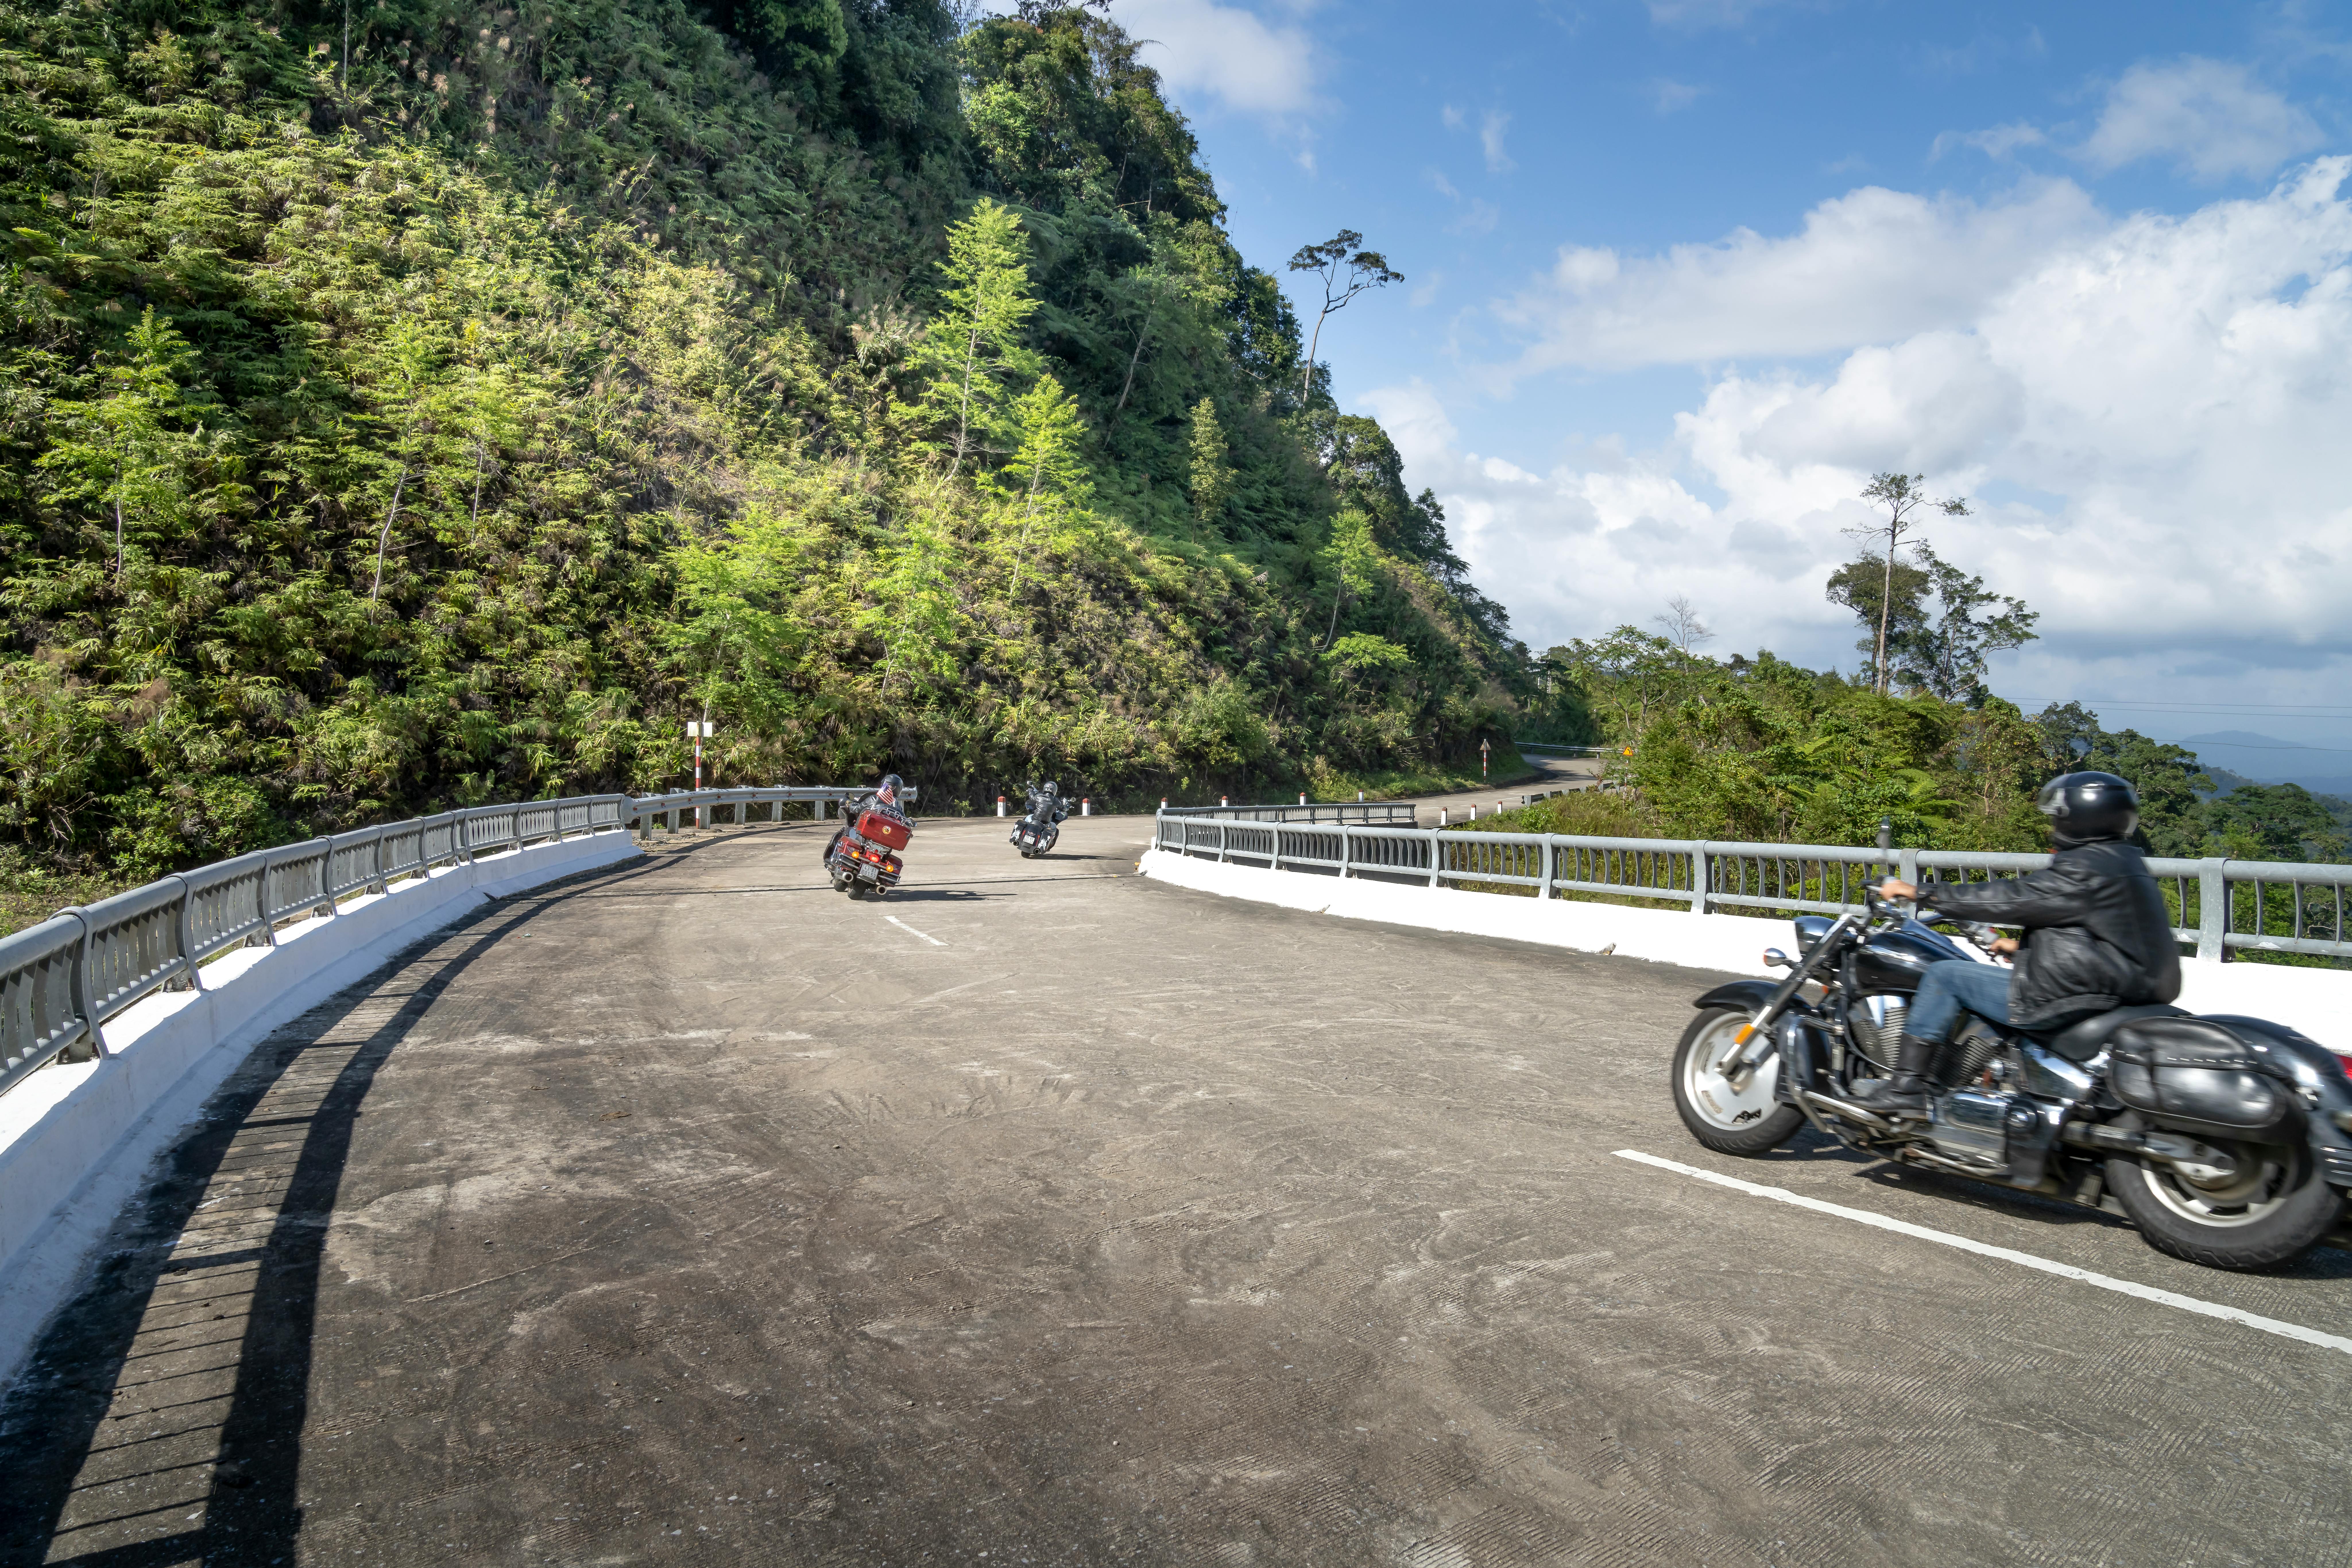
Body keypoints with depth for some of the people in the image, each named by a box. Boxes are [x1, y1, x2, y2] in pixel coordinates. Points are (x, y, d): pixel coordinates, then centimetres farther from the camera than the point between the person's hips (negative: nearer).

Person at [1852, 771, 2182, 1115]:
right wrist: (2022, 946, 28)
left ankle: (1906, 1087, -5)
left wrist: (1923, 893, -14)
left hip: (2070, 1000, -11)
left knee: (1945, 975, -6)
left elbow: (2010, 899, -18)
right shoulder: (2125, 862, 13)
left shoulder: (2084, 871, -18)